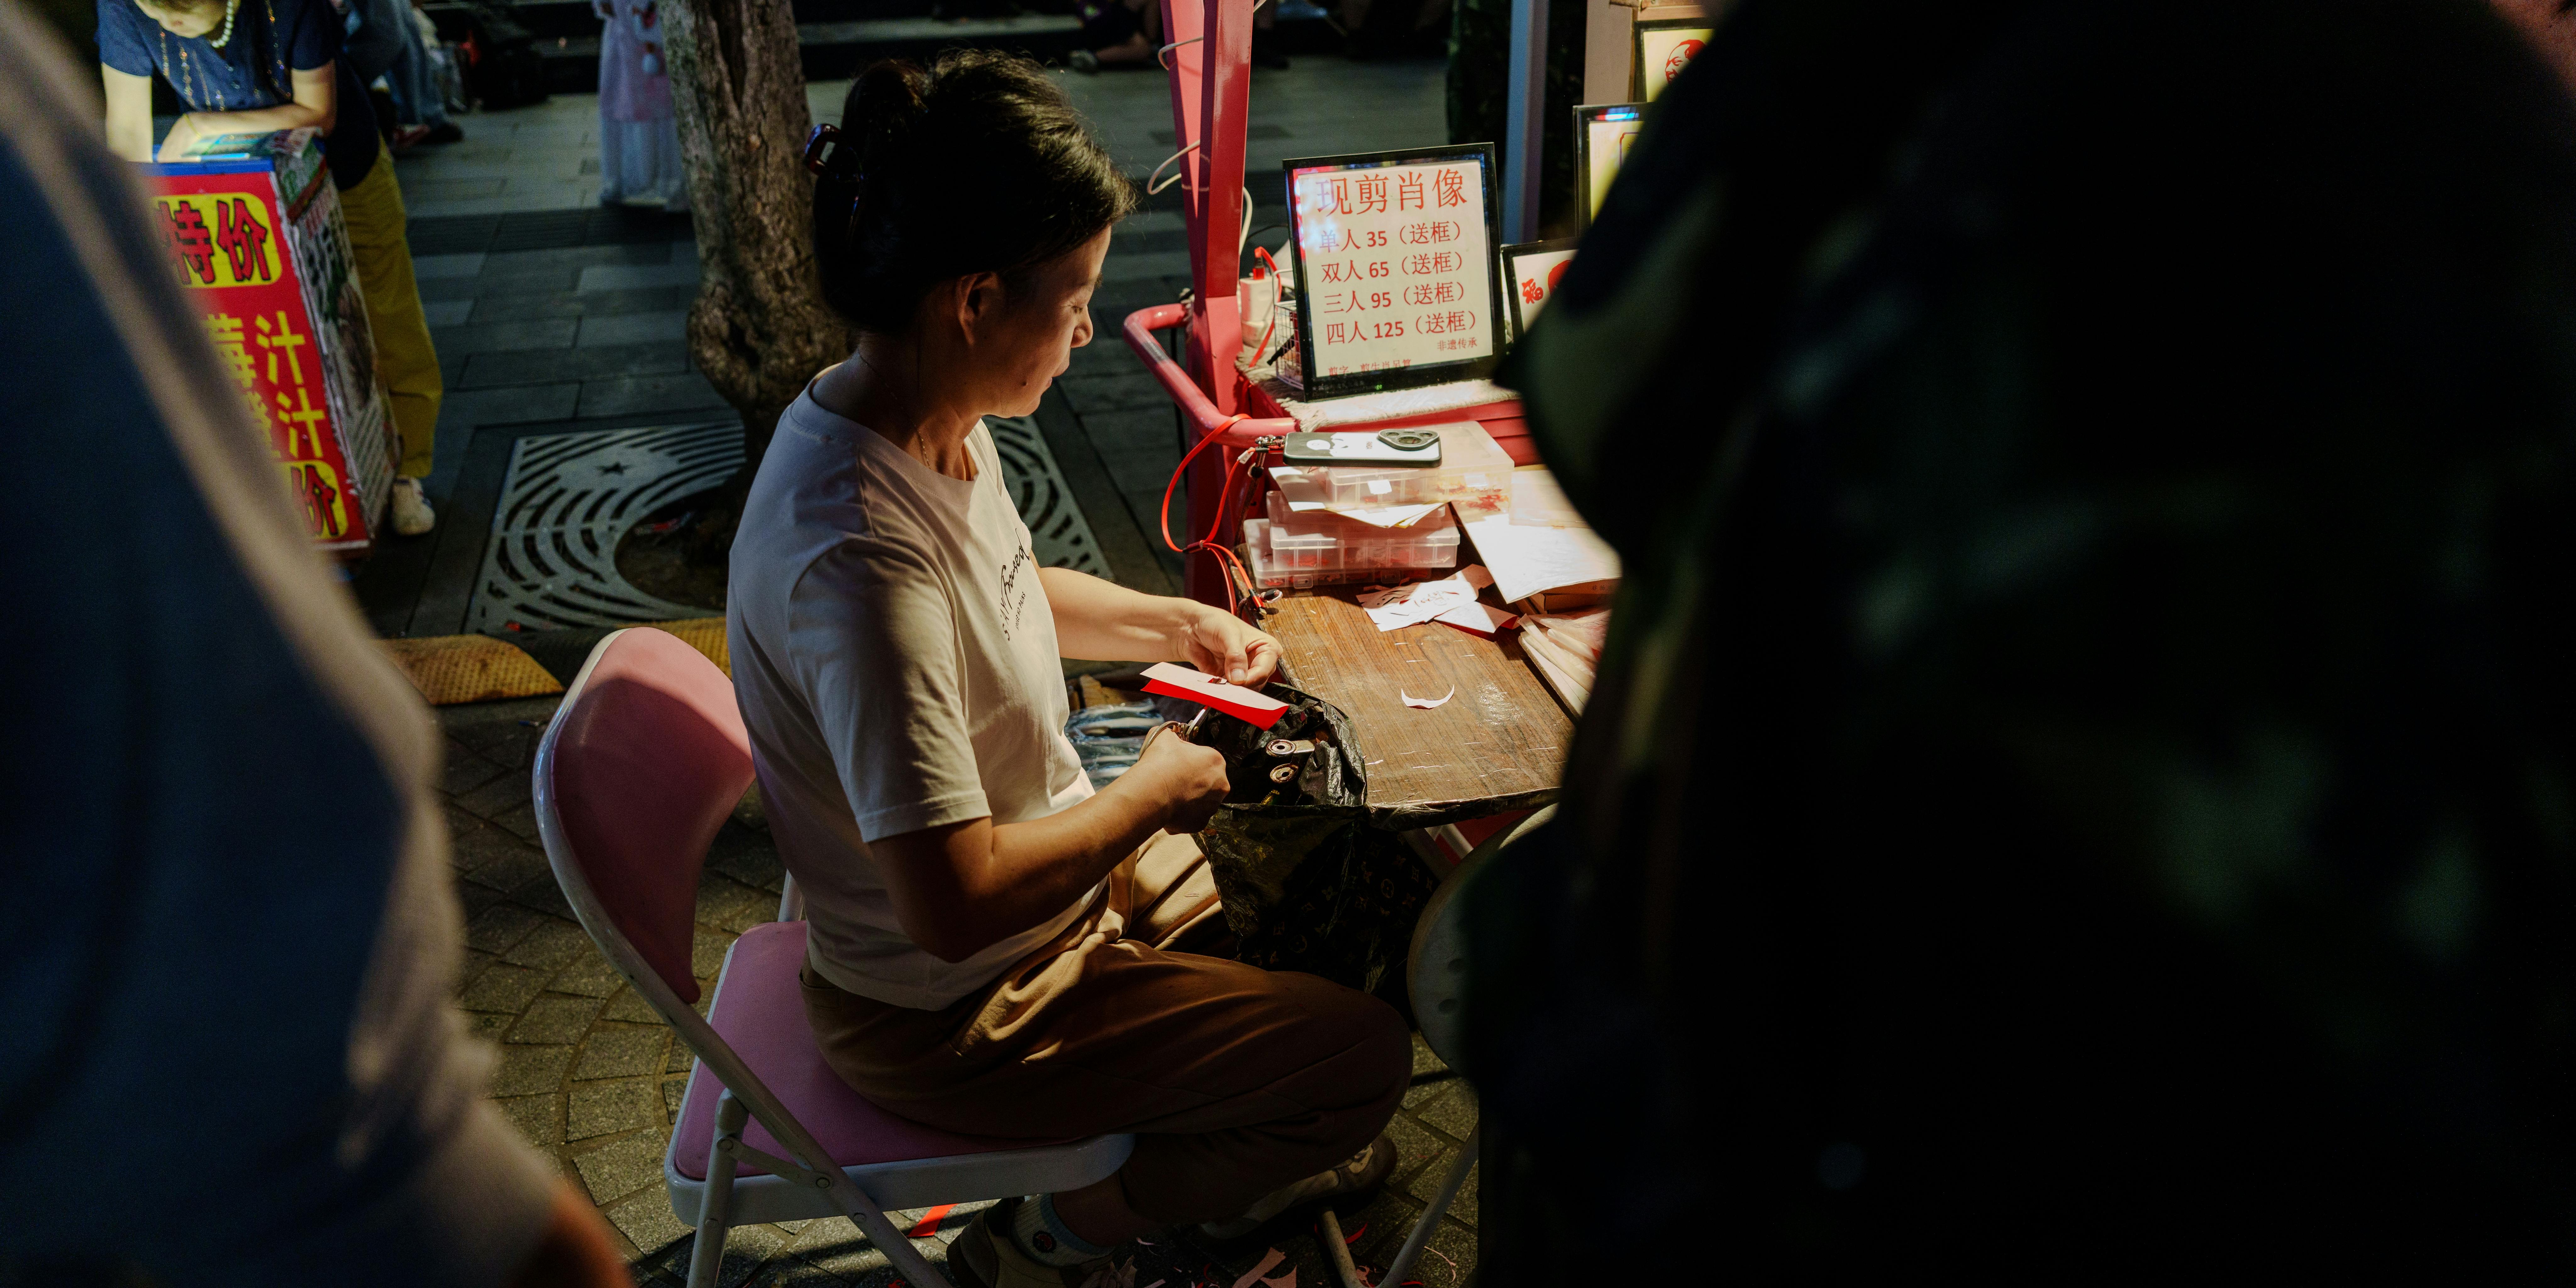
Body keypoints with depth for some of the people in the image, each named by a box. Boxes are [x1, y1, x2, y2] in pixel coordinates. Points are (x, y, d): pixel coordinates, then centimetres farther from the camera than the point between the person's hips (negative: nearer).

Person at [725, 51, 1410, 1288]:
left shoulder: (932, 429, -5)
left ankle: (1234, 1166, 34)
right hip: (957, 1011, -9)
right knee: (1363, 1054, -7)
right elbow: (954, 903, -36)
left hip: (1057, 868, 9)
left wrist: (1173, 624, 5)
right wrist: (1154, 792, -21)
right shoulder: (860, 550, -36)